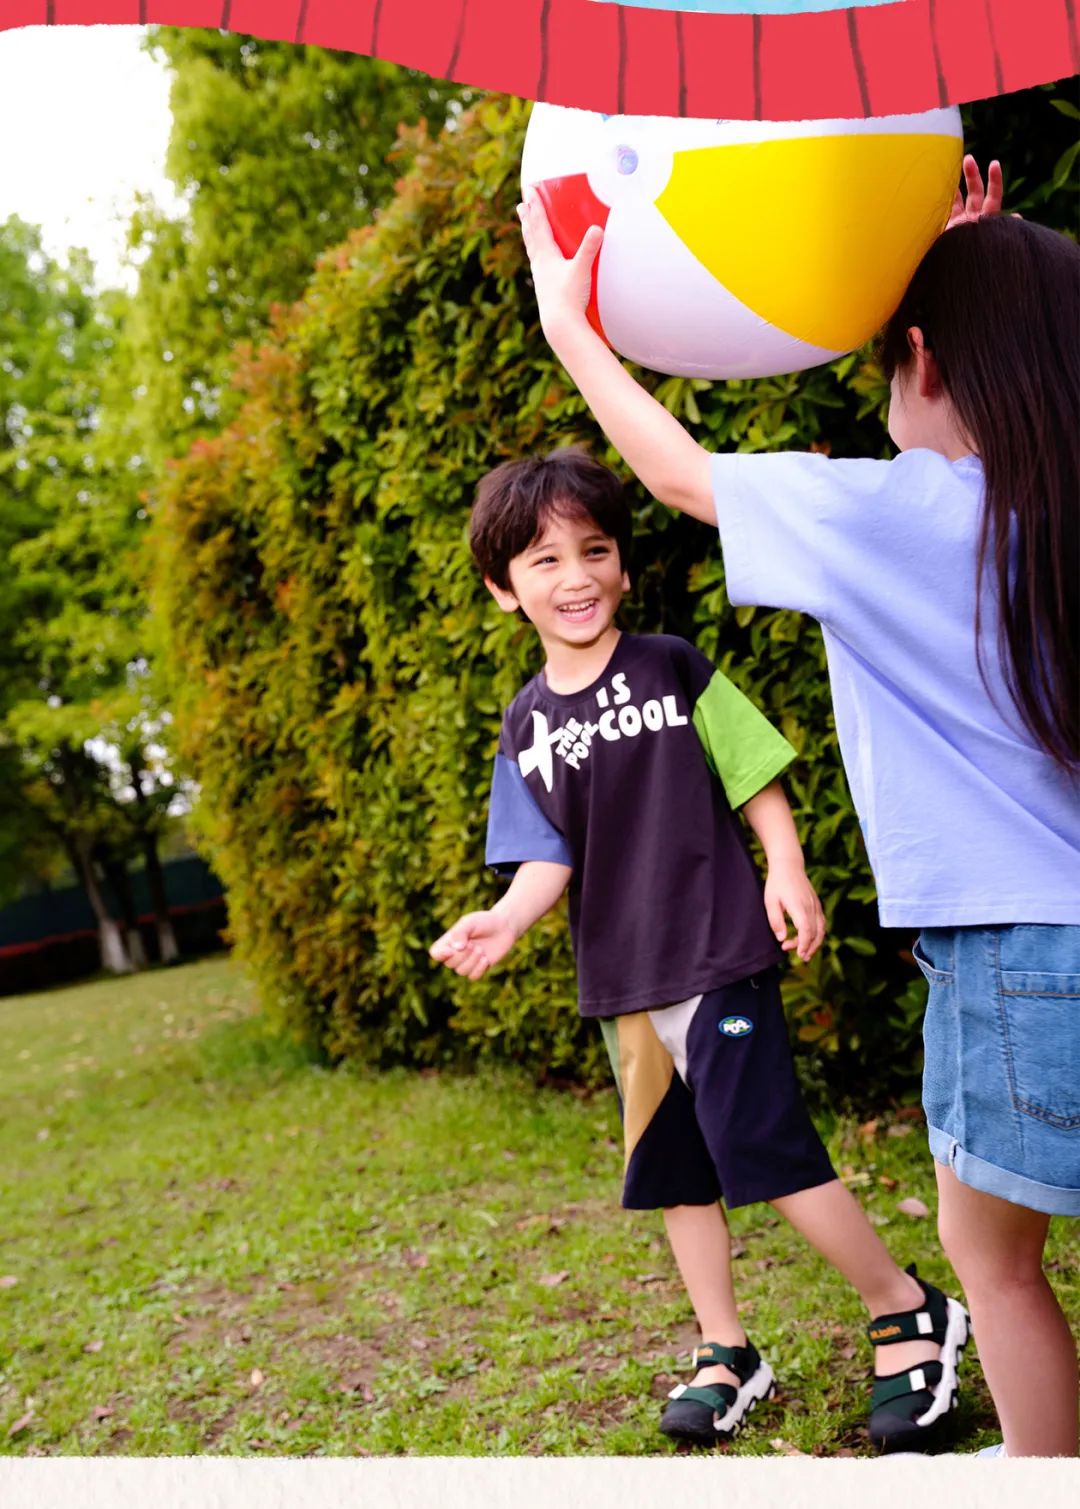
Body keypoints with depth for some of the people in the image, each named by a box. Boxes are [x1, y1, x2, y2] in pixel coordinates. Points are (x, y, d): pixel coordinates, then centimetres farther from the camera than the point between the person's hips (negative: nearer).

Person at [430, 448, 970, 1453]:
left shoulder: (673, 669, -5)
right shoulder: (526, 726, 6)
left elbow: (756, 778, -3)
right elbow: (547, 856, 2)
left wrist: (786, 872, -17)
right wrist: (505, 919, -17)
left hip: (718, 957, -5)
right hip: (621, 983, 5)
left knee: (770, 1147, -9)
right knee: (675, 1172, 13)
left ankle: (912, 1316, 11)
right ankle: (728, 1356, 29)